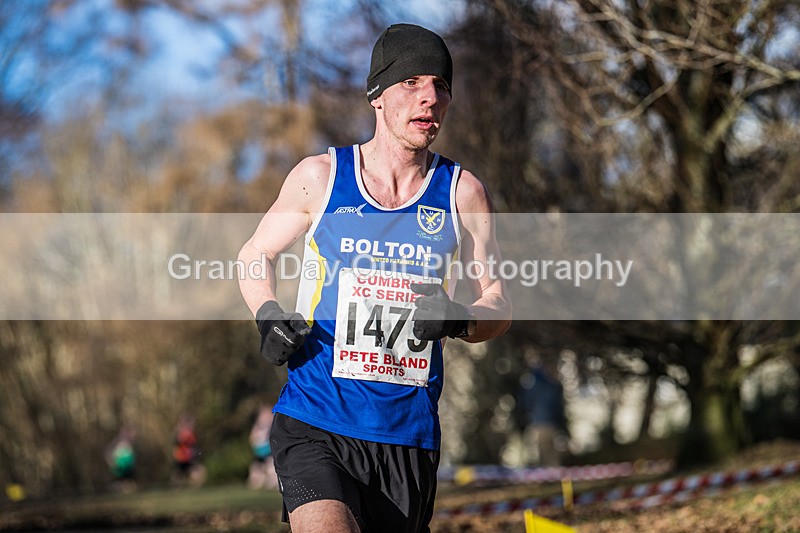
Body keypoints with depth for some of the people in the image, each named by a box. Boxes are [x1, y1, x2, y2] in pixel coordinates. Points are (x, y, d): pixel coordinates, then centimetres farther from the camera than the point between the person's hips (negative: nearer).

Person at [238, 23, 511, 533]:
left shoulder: (462, 192, 5)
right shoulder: (320, 176, 2)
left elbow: (499, 307, 9)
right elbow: (256, 254, 17)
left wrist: (458, 319, -14)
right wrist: (269, 315, -4)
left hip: (408, 437, 2)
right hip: (314, 427, -2)